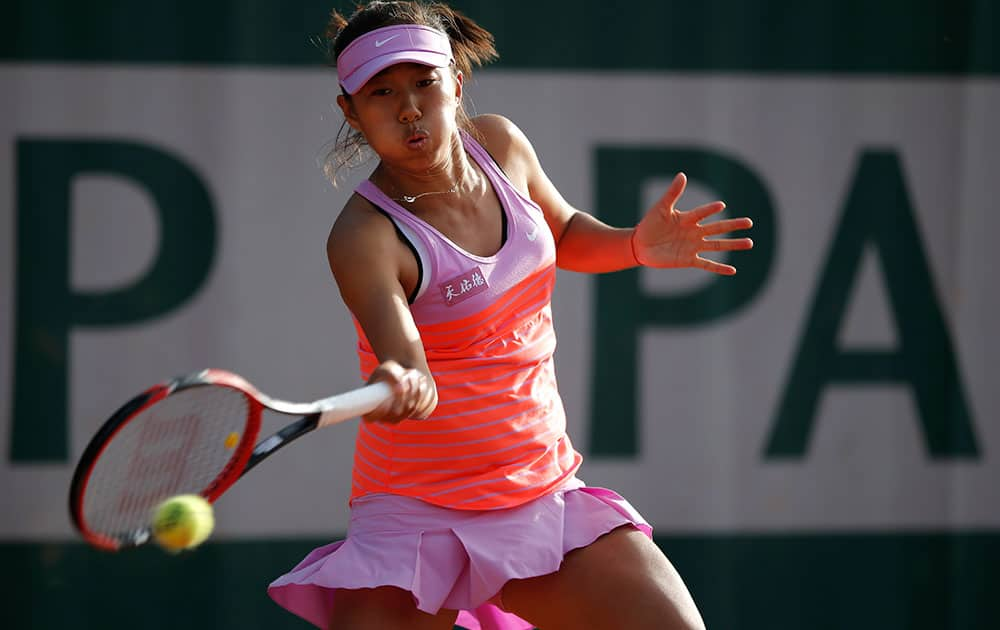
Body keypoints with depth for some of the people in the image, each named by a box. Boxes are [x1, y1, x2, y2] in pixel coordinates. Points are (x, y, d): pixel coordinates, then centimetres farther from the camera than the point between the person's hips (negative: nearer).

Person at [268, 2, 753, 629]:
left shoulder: (499, 143, -1)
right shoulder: (363, 237, -20)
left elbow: (564, 233, 20)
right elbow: (408, 362, -35)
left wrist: (635, 245, 1)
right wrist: (399, 387, -58)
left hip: (547, 489, 5)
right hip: (419, 515, -5)